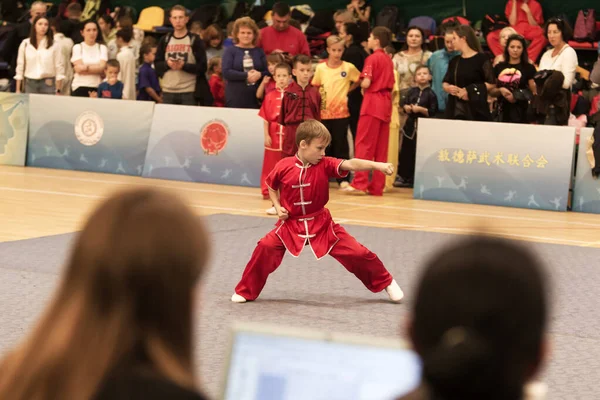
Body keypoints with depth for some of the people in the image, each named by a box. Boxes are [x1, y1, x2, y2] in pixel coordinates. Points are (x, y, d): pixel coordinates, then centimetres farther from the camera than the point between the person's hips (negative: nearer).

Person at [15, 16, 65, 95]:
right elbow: (20, 67, 7)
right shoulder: (25, 44, 5)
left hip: (48, 84, -1)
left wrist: (58, 91, -5)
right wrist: (18, 90, 4)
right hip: (30, 83, 2)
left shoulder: (54, 45, 1)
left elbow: (59, 68, 0)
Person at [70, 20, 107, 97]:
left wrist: (86, 67, -8)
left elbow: (102, 68, -3)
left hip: (97, 88, 1)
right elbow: (79, 69, -4)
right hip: (80, 87, -1)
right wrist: (96, 68, -2)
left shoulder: (102, 48, 10)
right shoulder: (77, 47, 7)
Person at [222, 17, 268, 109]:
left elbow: (267, 72, 7)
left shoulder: (259, 52, 13)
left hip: (256, 98, 2)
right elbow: (226, 72, -7)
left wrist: (259, 75, -15)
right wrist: (246, 75, -12)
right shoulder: (230, 51, 6)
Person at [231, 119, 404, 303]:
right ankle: (246, 291, 3)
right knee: (265, 248, -18)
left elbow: (350, 164, -31)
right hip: (291, 224, 0)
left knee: (356, 253, -2)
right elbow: (272, 187, 9)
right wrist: (278, 207, -7)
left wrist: (377, 165, -46)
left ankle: (386, 283, 23)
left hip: (321, 224, 0)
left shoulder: (325, 165, -14)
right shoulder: (284, 167, -12)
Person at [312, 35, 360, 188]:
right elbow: (315, 88, 8)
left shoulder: (348, 67, -1)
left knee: (341, 146, 1)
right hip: (324, 112, 1)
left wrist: (348, 90, 3)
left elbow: (359, 81, 12)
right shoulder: (320, 68, 2)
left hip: (341, 112, -1)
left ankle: (343, 179, 4)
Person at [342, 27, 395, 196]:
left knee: (363, 144, -5)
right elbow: (391, 85, 14)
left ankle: (360, 183, -10)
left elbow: (366, 83, -16)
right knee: (381, 148, 7)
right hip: (386, 104, 7)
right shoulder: (389, 60, 13)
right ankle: (377, 186, 7)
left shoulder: (372, 58, -9)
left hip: (372, 103, -7)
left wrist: (362, 84, 3)